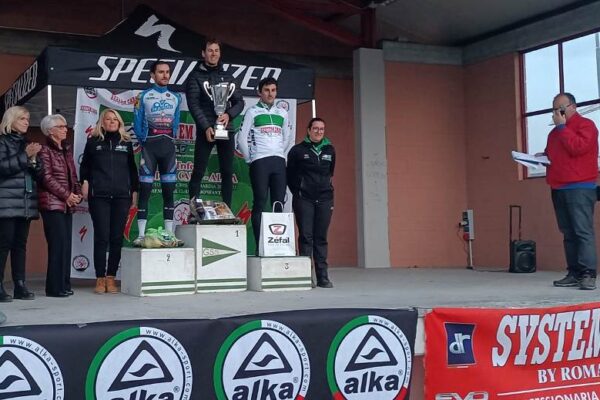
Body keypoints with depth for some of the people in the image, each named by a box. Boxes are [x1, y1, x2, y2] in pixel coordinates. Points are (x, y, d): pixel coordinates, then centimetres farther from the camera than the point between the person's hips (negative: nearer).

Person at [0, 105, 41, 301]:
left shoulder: (27, 143, 19)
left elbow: (37, 174, 15)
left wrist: (34, 159, -4)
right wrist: (25, 155, -15)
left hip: (27, 202, 6)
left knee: (21, 244, 6)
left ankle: (20, 285, 7)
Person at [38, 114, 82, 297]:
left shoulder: (67, 150, 17)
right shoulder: (45, 150, -4)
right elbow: (47, 178, -12)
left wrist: (78, 193, 3)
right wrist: (67, 195, -13)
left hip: (67, 204, 7)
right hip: (52, 203, -7)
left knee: (65, 244, 6)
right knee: (58, 244, -9)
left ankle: (64, 285, 12)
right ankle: (55, 287, -5)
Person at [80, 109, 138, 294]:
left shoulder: (126, 143, 15)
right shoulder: (93, 142, 11)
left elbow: (132, 168, 18)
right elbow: (84, 165, 14)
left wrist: (134, 190, 13)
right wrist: (84, 181, -1)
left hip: (122, 196, 2)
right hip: (99, 196, -2)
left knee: (117, 238, 0)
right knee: (101, 237, -5)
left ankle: (111, 277, 6)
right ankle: (100, 278, 0)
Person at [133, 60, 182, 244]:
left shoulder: (176, 98, 13)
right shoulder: (143, 96, 3)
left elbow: (176, 122, 13)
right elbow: (137, 123, 2)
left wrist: (172, 138, 3)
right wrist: (144, 141, 0)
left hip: (168, 146, 3)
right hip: (150, 146, -3)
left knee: (169, 191, 4)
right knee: (145, 190, -5)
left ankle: (169, 234, 8)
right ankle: (141, 235, -4)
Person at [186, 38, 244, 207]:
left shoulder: (227, 77, 15)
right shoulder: (196, 76, 4)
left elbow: (239, 102, 11)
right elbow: (193, 104, -6)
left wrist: (229, 114, -9)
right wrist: (206, 127, -16)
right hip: (205, 130, -3)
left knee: (227, 173, 2)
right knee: (198, 172, -4)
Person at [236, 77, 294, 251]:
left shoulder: (282, 113, 17)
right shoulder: (252, 112, 4)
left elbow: (289, 139, 21)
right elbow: (242, 138, -1)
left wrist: (282, 156, 11)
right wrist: (250, 159, -1)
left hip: (279, 162, 4)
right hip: (260, 162, -4)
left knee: (279, 204, 1)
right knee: (260, 204, -7)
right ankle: (260, 246, -7)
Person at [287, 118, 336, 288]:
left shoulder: (330, 150, 11)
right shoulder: (298, 150, 0)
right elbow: (290, 174, 5)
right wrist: (297, 192, 4)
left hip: (325, 199, 3)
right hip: (304, 200, -3)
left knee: (321, 237, 5)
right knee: (306, 237, -4)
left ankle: (323, 277, 8)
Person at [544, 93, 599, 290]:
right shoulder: (555, 132, 22)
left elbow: (577, 147, -17)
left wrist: (562, 126, -10)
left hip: (580, 187, -7)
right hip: (558, 188, 7)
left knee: (583, 231, -12)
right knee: (568, 233, 5)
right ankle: (574, 273, 6)